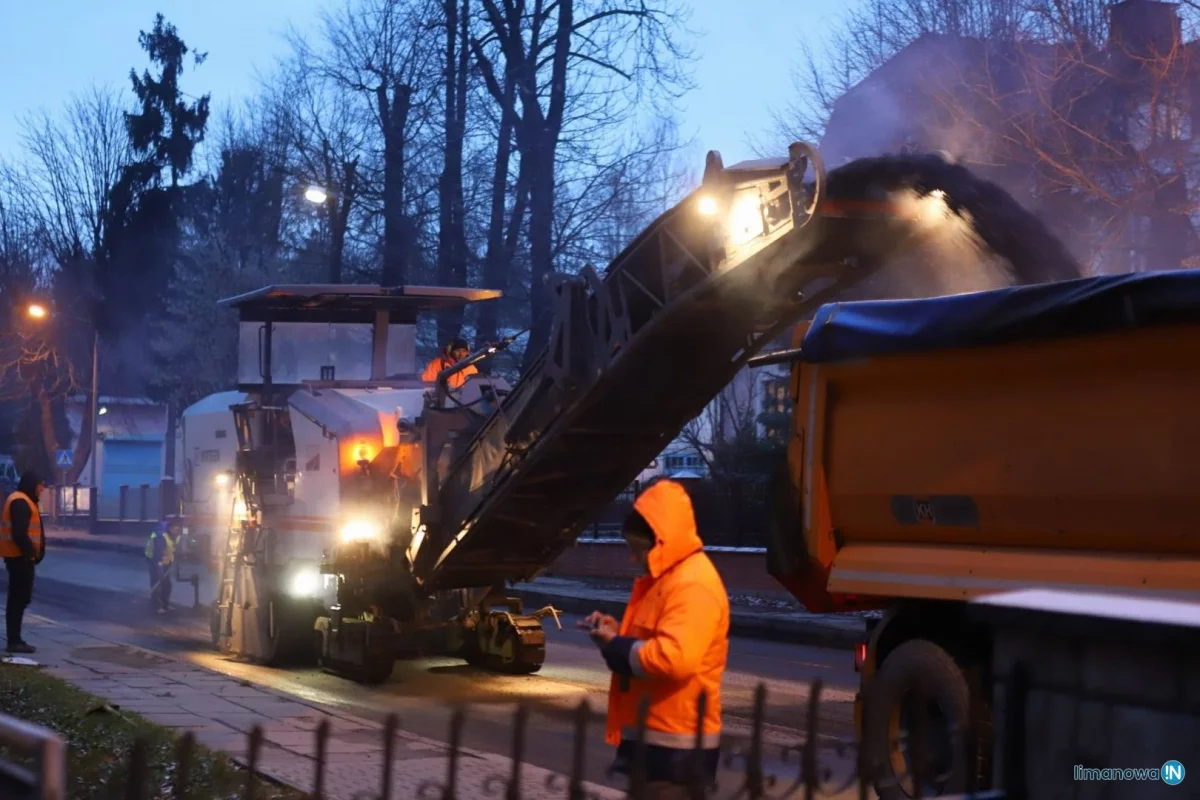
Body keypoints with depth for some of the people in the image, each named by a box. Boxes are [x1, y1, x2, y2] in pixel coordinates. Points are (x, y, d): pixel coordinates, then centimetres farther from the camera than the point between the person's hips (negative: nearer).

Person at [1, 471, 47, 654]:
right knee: (19, 599, -9)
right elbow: (19, 533, -23)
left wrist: (32, 552, 10)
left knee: (18, 598, 12)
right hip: (20, 556, -11)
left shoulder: (24, 501, 18)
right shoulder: (20, 502, -15)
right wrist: (30, 552, -17)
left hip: (20, 556, 11)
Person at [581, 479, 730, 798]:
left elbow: (675, 657, -31)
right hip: (652, 735, 11)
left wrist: (615, 647, -18)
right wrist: (619, 632, 6)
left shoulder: (693, 585, -19)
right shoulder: (664, 577, 15)